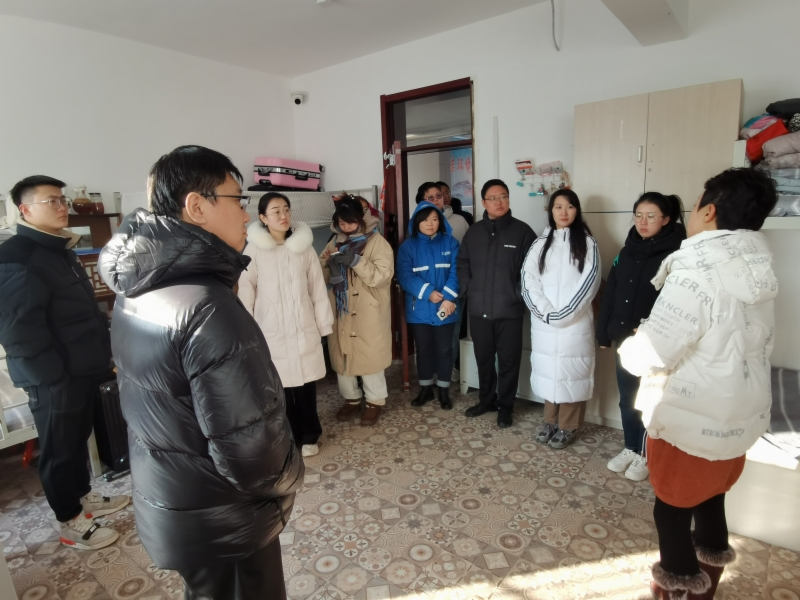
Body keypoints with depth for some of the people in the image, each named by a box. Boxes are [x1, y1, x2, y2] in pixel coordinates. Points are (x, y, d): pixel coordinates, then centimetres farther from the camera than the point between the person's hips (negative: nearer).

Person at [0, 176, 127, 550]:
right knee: (59, 449, 7)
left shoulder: (60, 250, 14)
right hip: (55, 378, -9)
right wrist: (54, 377, -21)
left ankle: (83, 497, 40)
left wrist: (102, 352, 17)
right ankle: (71, 522, 23)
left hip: (83, 369, 9)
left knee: (78, 439, 22)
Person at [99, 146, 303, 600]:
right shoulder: (207, 307, -31)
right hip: (220, 522, -8)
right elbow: (248, 446, -31)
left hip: (164, 503, 8)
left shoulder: (135, 294, -1)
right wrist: (288, 478, -9)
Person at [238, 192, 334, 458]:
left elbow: (317, 289, 4)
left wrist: (324, 324, 4)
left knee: (306, 384, 9)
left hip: (304, 328, 2)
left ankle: (308, 436, 27)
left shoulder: (304, 247, 1)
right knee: (280, 386, 7)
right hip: (271, 330, -1)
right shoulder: (254, 250, -5)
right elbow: (246, 293, -2)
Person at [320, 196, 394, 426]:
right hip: (340, 310, 6)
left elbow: (383, 275, -18)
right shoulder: (336, 241, 9)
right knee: (342, 355, 13)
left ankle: (374, 402, 21)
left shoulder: (377, 242, -7)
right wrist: (328, 262, -11)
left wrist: (356, 261, -27)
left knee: (370, 356, 3)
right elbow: (322, 275, 11)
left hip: (368, 312, -5)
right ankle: (351, 399, 31)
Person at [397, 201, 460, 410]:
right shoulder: (408, 246, 2)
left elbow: (456, 273, -7)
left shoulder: (450, 243, 2)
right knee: (423, 350, 12)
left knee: (444, 350, 8)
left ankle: (444, 390, 24)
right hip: (419, 309, 1)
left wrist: (449, 298, -21)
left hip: (444, 308, 0)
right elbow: (404, 276, -9)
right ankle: (425, 388, 28)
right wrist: (428, 292, -19)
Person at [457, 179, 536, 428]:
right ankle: (486, 399, 34)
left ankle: (505, 406, 23)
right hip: (478, 309, 4)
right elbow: (462, 263, 14)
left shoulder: (522, 231, -4)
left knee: (508, 360, 7)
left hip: (509, 310, -3)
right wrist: (467, 289, 3)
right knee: (483, 358, 16)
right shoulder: (473, 232, 7)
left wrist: (520, 295, -10)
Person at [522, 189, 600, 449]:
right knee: (548, 371, 11)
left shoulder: (587, 242, 2)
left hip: (575, 322, -3)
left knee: (572, 372, 3)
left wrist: (563, 314, -15)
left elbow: (589, 282, -8)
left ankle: (568, 426, 17)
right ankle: (551, 421, 26)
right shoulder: (540, 243, 10)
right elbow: (528, 280, 0)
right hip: (544, 322, 3)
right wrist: (546, 312, -13)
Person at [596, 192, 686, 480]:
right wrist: (604, 332, 6)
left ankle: (646, 455, 27)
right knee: (627, 398, 16)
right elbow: (610, 294, 8)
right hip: (624, 339, 5)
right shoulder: (627, 251, 7)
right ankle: (630, 448, 33)